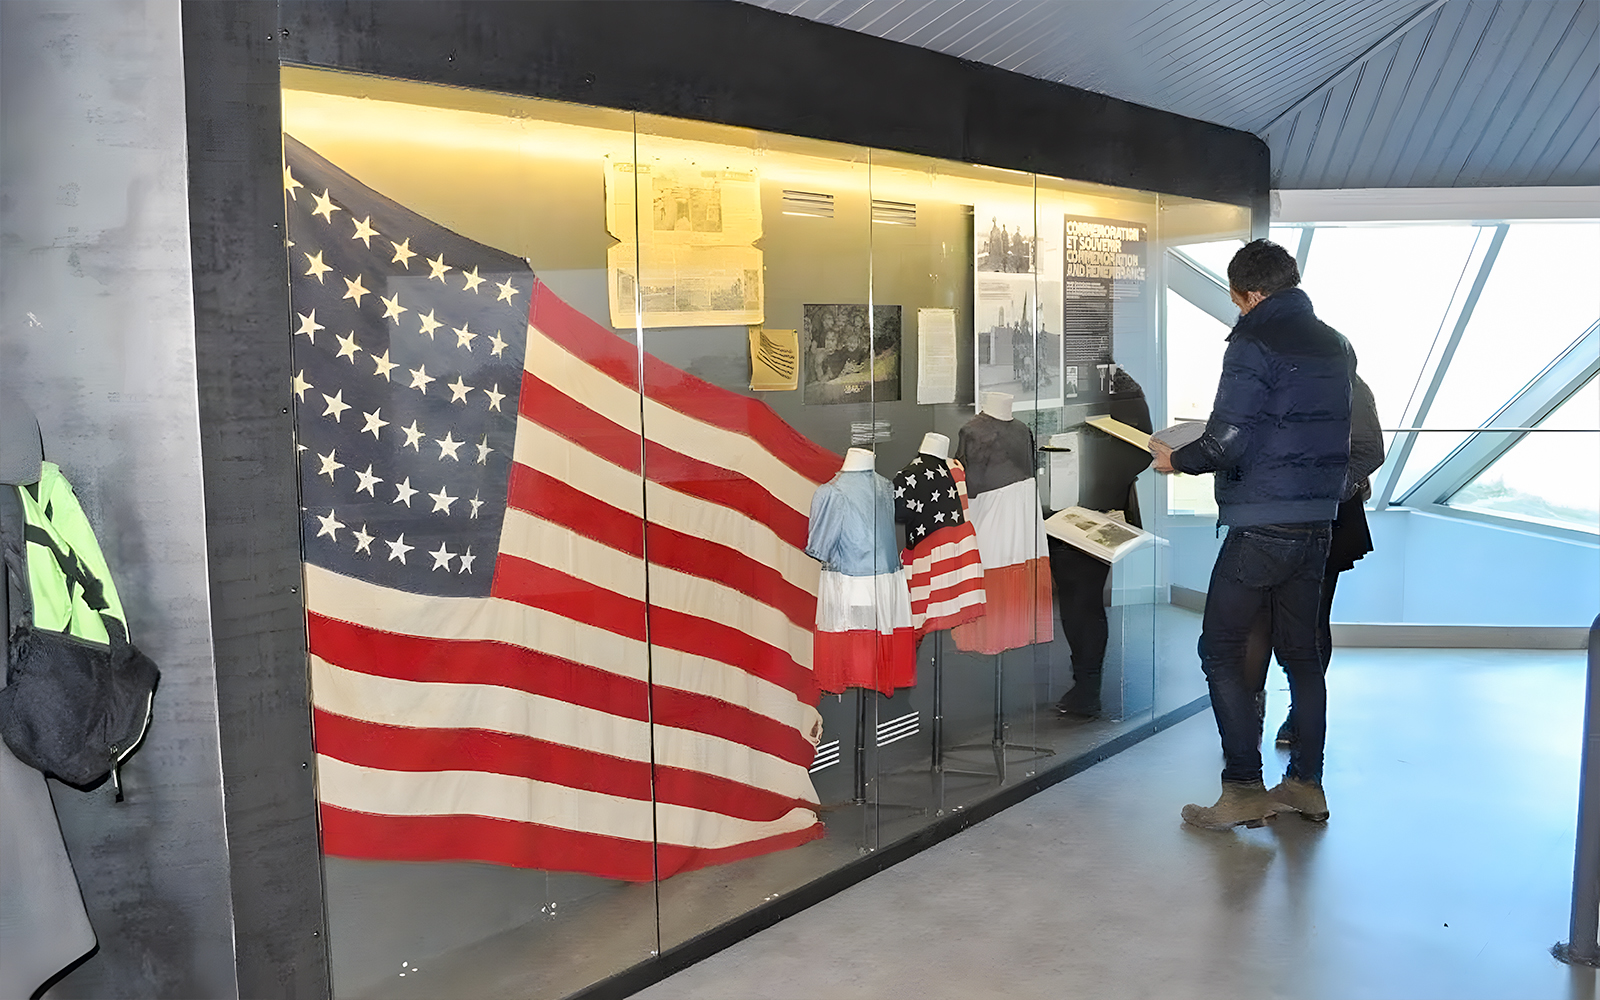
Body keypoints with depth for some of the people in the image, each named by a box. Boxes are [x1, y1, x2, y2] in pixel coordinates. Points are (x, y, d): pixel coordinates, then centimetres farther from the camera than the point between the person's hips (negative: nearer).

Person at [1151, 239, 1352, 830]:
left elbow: (1227, 444, -17)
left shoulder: (1254, 343, -11)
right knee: (1301, 652, 14)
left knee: (1221, 649, 0)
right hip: (1318, 520, 8)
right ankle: (1306, 783, 21)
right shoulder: (1334, 345, 13)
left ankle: (1244, 790, -1)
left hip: (1262, 525, -8)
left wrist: (1176, 460, -1)